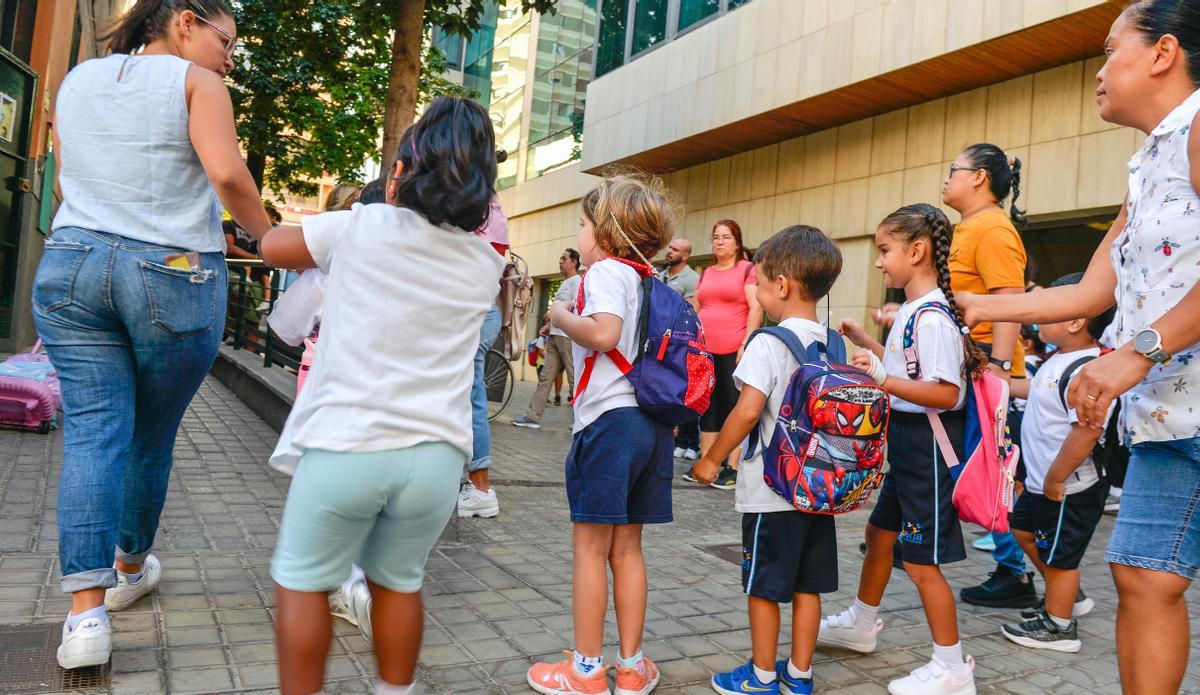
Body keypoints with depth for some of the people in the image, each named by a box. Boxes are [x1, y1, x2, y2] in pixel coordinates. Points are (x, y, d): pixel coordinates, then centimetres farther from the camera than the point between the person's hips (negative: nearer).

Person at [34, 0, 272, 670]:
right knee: (153, 434, 11)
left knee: (93, 431, -1)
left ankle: (87, 613, -8)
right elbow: (227, 175, -14)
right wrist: (268, 236, 0)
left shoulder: (79, 79, 18)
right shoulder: (195, 82, 0)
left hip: (72, 266, 4)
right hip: (176, 276, -4)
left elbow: (67, 181, 23)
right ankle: (131, 567, 30)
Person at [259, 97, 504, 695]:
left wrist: (332, 234, 28)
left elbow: (272, 246, 12)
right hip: (434, 454, 4)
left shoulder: (362, 227, -2)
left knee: (301, 583, 15)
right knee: (398, 582, 21)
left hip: (345, 444, -3)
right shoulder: (485, 263, 6)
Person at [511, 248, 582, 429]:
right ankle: (533, 416, 6)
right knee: (545, 377, 6)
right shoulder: (564, 283, 23)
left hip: (568, 337, -10)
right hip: (554, 336, 10)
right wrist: (549, 326, 16)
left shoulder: (577, 281, -6)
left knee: (574, 379, -6)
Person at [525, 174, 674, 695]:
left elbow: (603, 333, -23)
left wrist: (562, 316, -8)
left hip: (609, 419, -8)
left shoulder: (607, 270, -8)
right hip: (650, 421, 8)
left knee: (589, 548, 3)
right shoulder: (648, 279, 16)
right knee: (626, 548, 15)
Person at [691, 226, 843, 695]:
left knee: (763, 586, 8)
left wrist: (711, 459, -10)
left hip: (772, 488, -7)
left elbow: (748, 411, -22)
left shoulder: (769, 342, -17)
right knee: (806, 585, 15)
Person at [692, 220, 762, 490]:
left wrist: (746, 343, -15)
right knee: (708, 406, 10)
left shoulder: (748, 269, 0)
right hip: (705, 350, 6)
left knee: (734, 406, -2)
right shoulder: (706, 273, 18)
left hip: (734, 351, -6)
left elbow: (756, 308, -8)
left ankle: (733, 468, 2)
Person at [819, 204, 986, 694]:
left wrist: (883, 380, -35)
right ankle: (860, 624, 42)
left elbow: (945, 393, -28)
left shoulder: (932, 317, -22)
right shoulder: (910, 310, 8)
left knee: (920, 559, -1)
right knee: (880, 531, 23)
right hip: (904, 440, 10)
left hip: (928, 444, -10)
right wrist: (862, 340, 17)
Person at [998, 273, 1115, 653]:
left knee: (1058, 555, 5)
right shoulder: (1060, 361, 4)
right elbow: (1037, 390, 23)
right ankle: (1067, 597, 41)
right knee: (1025, 530, 25)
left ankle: (1058, 626, 22)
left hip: (1068, 489, -10)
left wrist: (1055, 479, -26)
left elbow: (1087, 432, -33)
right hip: (1041, 480, 10)